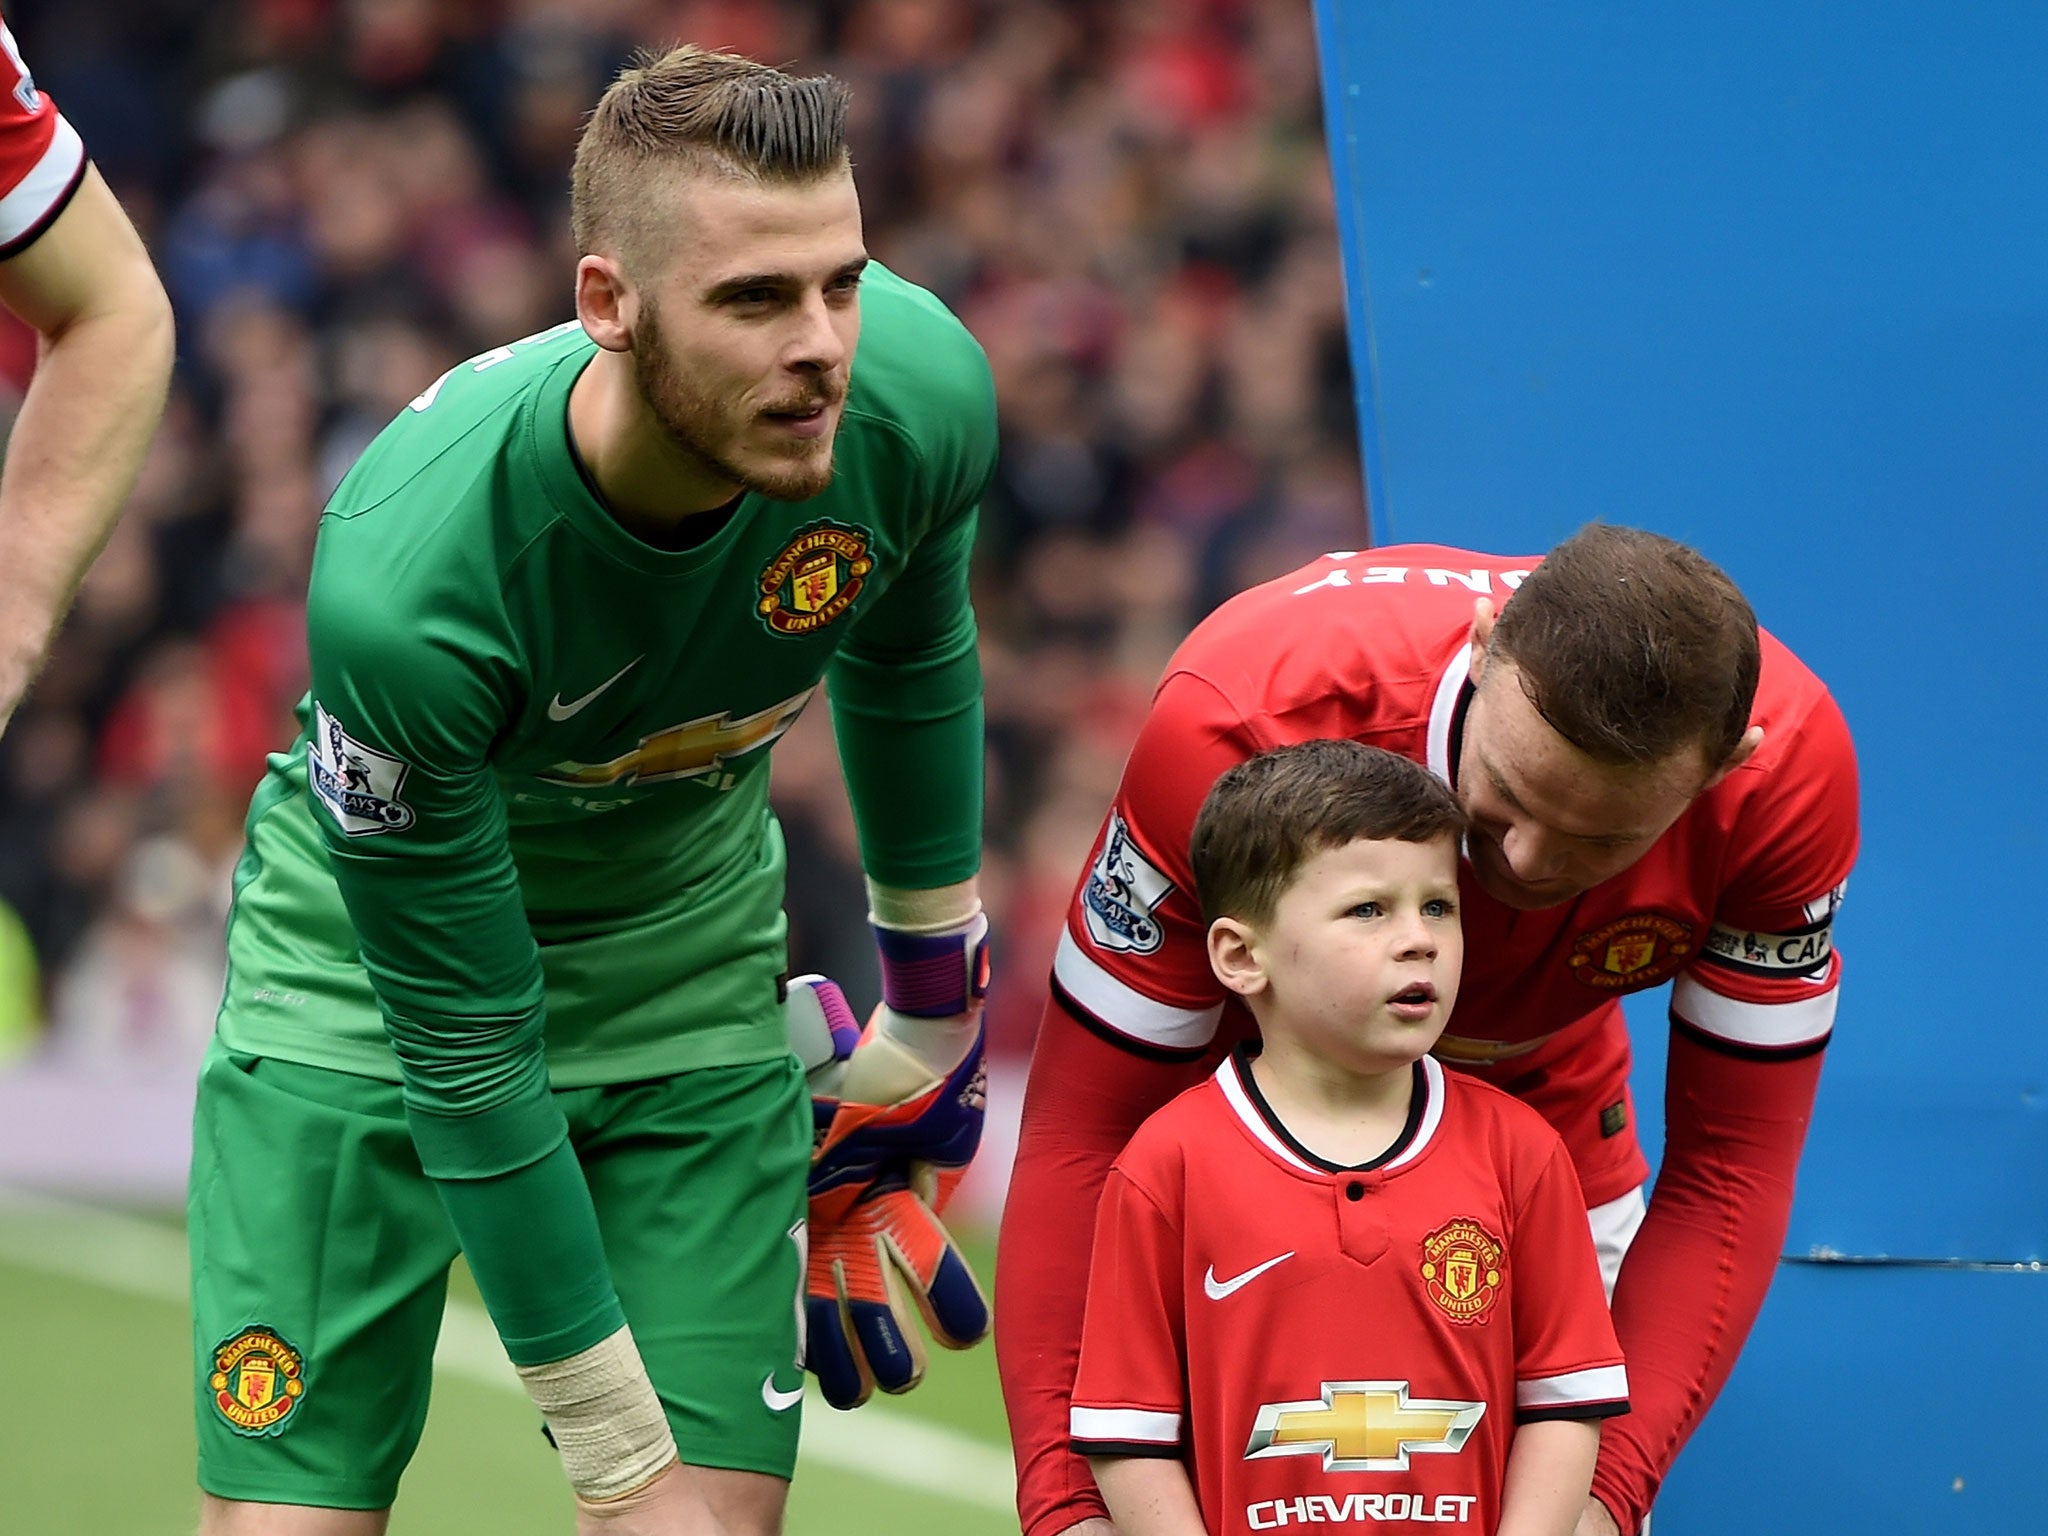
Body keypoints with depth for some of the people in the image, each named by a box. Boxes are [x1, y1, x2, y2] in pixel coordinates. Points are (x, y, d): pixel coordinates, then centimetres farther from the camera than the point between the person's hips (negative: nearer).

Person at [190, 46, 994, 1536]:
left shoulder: (919, 390, -24)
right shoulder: (401, 582, -37)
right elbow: (464, 1054, -26)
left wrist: (936, 997, 14)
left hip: (693, 957, 3)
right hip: (375, 972, -3)